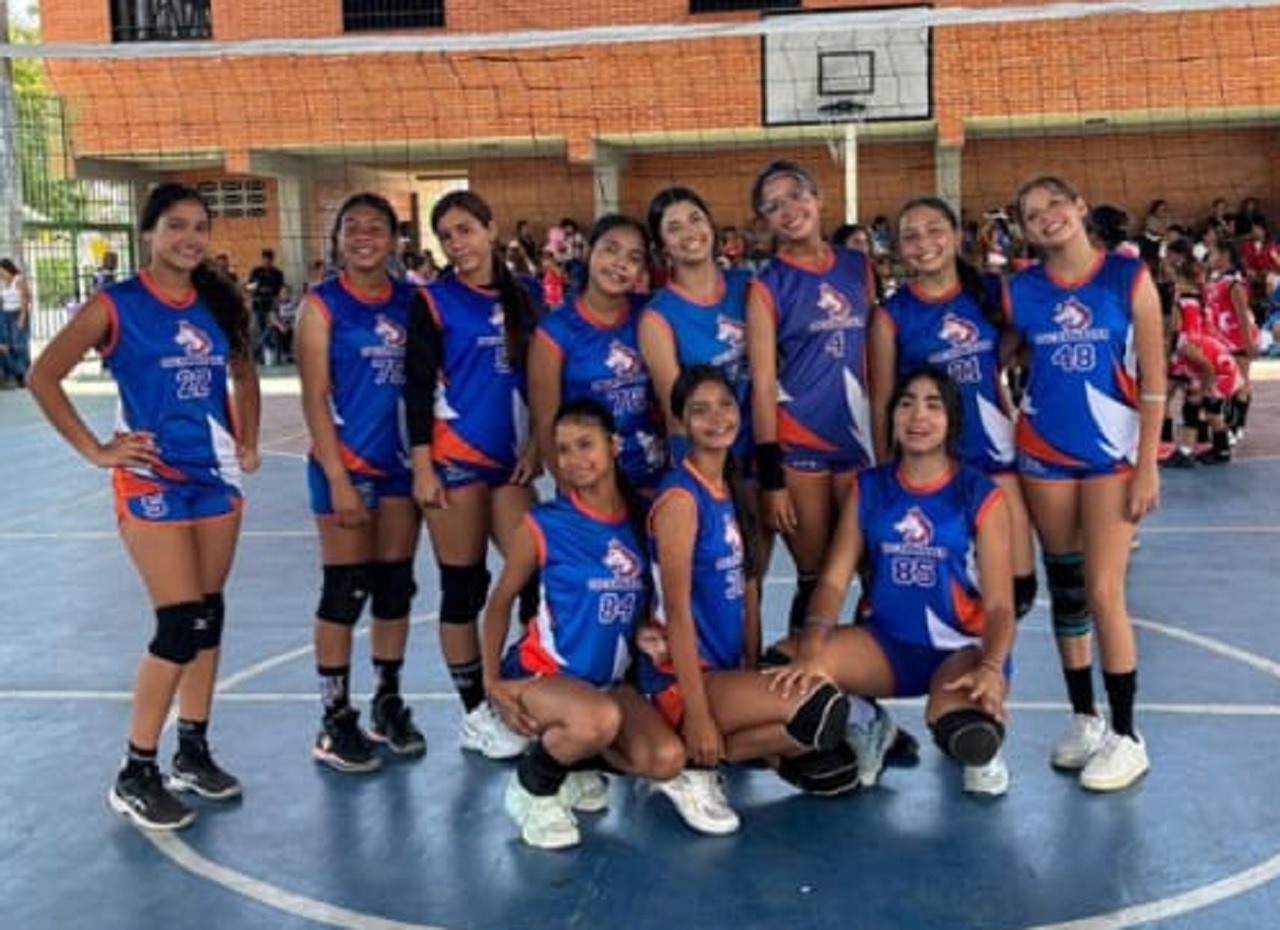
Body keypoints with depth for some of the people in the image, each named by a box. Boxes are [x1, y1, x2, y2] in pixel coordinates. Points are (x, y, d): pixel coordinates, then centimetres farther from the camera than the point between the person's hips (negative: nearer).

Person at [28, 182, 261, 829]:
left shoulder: (218, 304, 7)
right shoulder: (117, 306, -8)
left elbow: (243, 372, 23)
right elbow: (43, 377, -9)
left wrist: (249, 441, 12)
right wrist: (96, 450, -11)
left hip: (217, 476, 6)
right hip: (152, 480, -6)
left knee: (209, 617, 10)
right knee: (182, 626, -11)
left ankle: (193, 752, 25)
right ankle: (135, 776, 2)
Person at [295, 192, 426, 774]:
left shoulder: (410, 301, 7)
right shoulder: (322, 305, -5)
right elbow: (314, 399, -9)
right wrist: (338, 480, -15)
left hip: (402, 462, 4)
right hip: (346, 464, -4)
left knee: (396, 586, 11)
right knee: (345, 592, 0)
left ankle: (388, 704, 25)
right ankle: (335, 721, 10)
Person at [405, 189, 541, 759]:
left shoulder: (519, 297, 10)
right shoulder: (433, 302, -3)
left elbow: (535, 380, 14)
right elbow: (417, 389, -6)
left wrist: (535, 444, 4)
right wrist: (422, 467, -12)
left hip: (510, 459, 4)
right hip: (455, 459, -4)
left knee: (535, 573, -3)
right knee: (463, 586, 2)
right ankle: (475, 716, 13)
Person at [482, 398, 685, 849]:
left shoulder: (642, 519, 0)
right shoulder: (543, 525, -10)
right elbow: (500, 602, 0)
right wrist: (492, 682, -7)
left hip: (610, 678, 5)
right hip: (540, 673, -4)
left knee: (667, 760, -18)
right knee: (601, 720, -36)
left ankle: (570, 761, 11)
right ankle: (532, 784, -4)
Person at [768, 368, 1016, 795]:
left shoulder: (982, 497, -4)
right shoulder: (869, 488, 4)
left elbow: (999, 605, -7)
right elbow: (834, 579, -4)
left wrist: (991, 668, -28)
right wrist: (810, 649, -24)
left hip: (963, 647, -3)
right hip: (887, 642, 3)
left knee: (964, 733, -36)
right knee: (789, 670, -25)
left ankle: (982, 753, 6)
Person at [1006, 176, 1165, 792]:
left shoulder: (1129, 278, -5)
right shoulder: (1019, 292, 1)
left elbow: (1152, 381, -5)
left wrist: (1147, 465, -9)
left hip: (1113, 452, -3)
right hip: (1043, 454, 3)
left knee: (1103, 593, -7)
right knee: (1064, 591, 10)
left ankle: (1125, 737, 5)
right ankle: (1084, 719, 24)